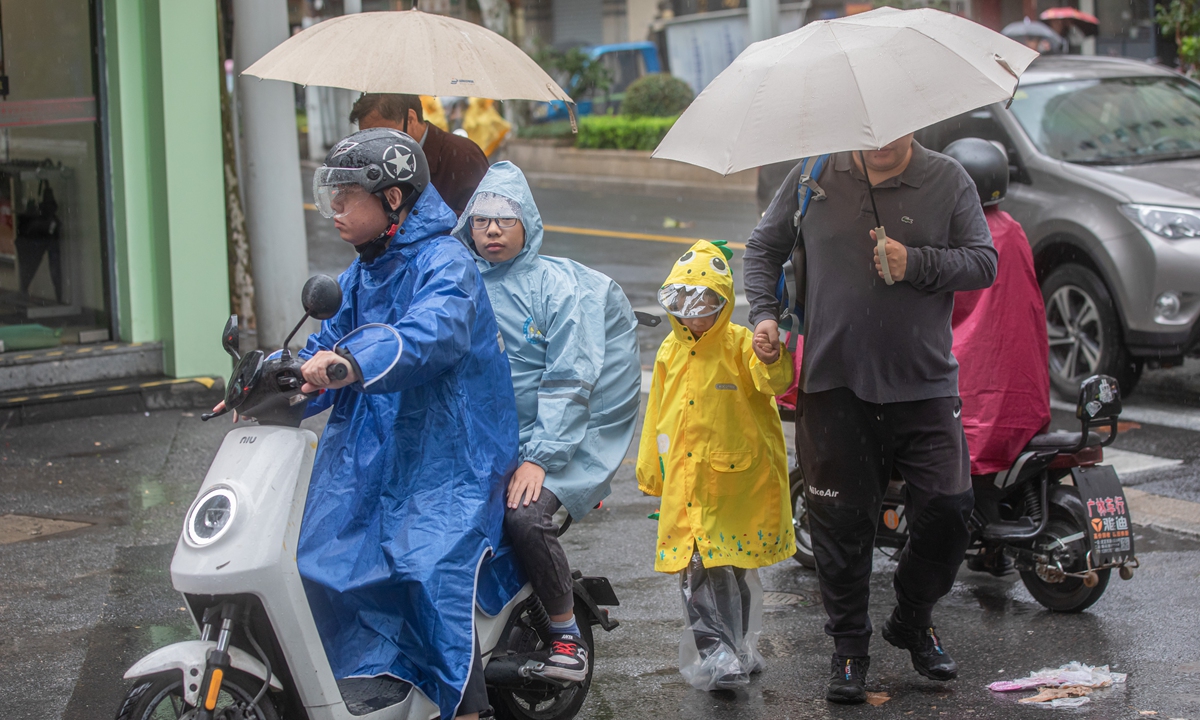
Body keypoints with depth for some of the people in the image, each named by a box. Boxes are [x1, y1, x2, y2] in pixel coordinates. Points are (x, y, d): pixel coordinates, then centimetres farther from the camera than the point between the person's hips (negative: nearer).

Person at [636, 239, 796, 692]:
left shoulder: (740, 344, -4)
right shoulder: (671, 351, 11)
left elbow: (774, 383, -19)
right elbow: (657, 414, 19)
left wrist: (770, 359, -41)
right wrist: (650, 469, 22)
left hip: (736, 480, -4)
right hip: (685, 481, 4)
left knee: (732, 569, 2)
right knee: (695, 571, -1)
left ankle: (732, 650, 15)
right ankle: (716, 651, 2)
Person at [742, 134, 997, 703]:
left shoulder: (947, 181, 4)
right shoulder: (813, 177, 6)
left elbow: (984, 264, 1)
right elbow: (764, 247, 16)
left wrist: (916, 264, -14)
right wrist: (765, 313, 1)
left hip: (924, 384, 0)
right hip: (835, 383, 0)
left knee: (947, 509, -3)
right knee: (843, 519, 2)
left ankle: (913, 623, 22)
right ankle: (848, 646, 18)